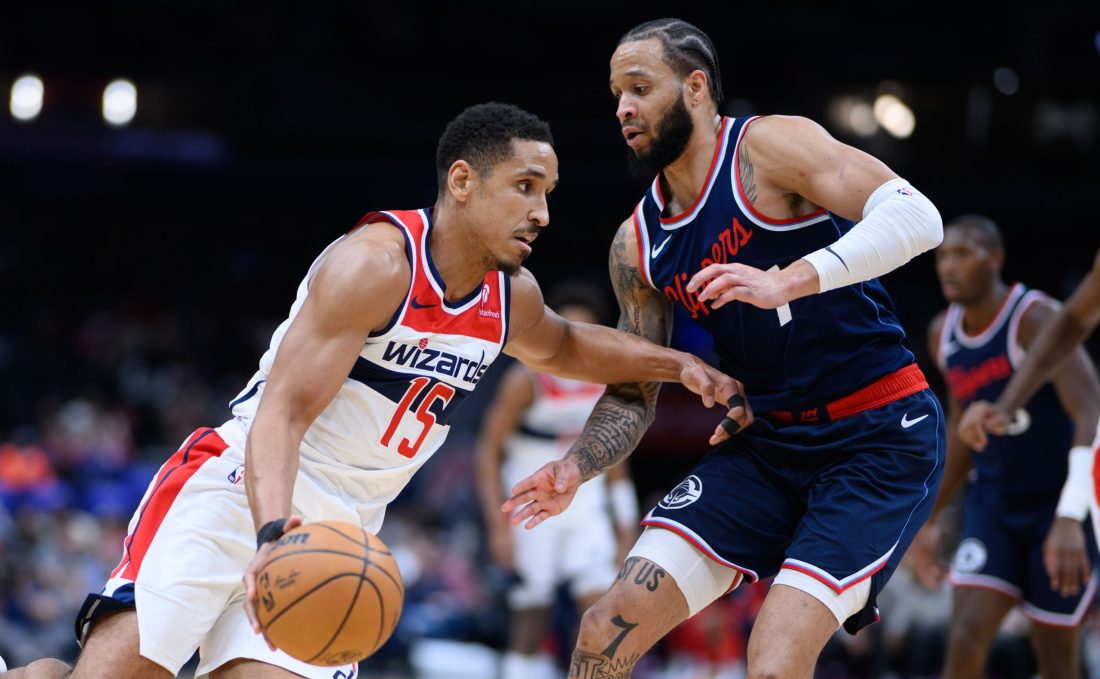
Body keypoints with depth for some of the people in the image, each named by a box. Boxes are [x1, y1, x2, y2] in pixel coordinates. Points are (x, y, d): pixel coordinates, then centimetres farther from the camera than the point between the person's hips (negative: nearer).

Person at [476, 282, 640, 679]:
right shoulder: (527, 380, -10)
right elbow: (488, 452, -9)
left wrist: (626, 531, 12)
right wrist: (499, 526, -16)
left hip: (586, 509, 4)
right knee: (530, 624, -3)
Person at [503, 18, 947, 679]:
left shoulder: (768, 147, -12)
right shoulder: (637, 245, 7)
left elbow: (917, 217, -25)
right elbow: (632, 395, 14)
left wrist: (787, 282, -36)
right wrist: (576, 467, -7)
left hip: (879, 437, -6)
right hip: (769, 443, 7)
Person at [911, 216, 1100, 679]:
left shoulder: (1036, 319, -21)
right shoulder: (942, 334, 1)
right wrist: (931, 517, 19)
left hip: (1060, 502, -5)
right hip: (993, 502, 5)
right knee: (965, 638, -13)